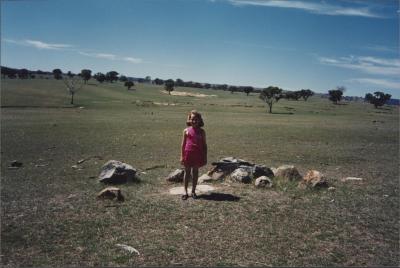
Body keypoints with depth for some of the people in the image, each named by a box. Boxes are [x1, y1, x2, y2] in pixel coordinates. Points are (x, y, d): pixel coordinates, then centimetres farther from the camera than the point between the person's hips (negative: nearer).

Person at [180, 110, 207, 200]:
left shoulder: (201, 131, 3)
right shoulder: (186, 130, 0)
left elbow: (204, 145, 6)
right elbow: (183, 144, 3)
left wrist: (205, 157, 3)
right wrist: (182, 156, 0)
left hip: (198, 155, 1)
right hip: (188, 154, -1)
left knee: (195, 172, 10)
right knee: (187, 172, 8)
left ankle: (193, 191, 21)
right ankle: (185, 191, 17)